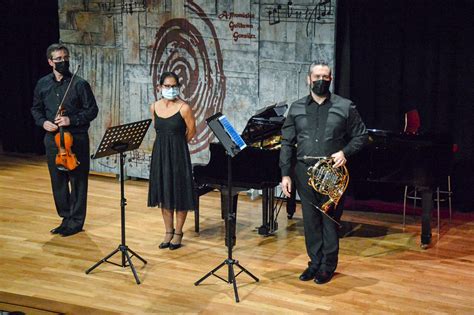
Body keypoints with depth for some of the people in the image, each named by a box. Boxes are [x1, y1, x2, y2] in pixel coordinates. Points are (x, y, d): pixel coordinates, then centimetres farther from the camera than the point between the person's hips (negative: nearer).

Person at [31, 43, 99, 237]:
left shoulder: (79, 84, -6)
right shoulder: (43, 84, 7)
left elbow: (92, 110, -5)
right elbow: (36, 109, 17)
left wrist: (71, 120, -17)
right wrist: (43, 122, -3)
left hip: (76, 139, -4)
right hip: (53, 139, 4)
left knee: (78, 181, 1)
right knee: (58, 181, 10)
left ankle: (76, 222, 12)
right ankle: (66, 218, 24)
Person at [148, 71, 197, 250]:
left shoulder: (184, 108, -12)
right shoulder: (154, 107, 2)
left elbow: (191, 131, -1)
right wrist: (165, 143, 11)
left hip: (178, 154, -4)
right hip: (160, 154, 4)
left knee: (179, 194, 3)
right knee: (163, 194, 10)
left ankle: (178, 233, 17)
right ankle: (168, 232, 22)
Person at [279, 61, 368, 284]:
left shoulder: (345, 107, 2)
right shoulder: (296, 108, 8)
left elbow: (361, 136, 6)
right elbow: (287, 143, 7)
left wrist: (345, 152, -12)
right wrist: (285, 174, 0)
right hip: (304, 173, 2)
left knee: (329, 221, 2)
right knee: (310, 221, 8)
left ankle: (328, 266, 14)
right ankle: (315, 262, 21)